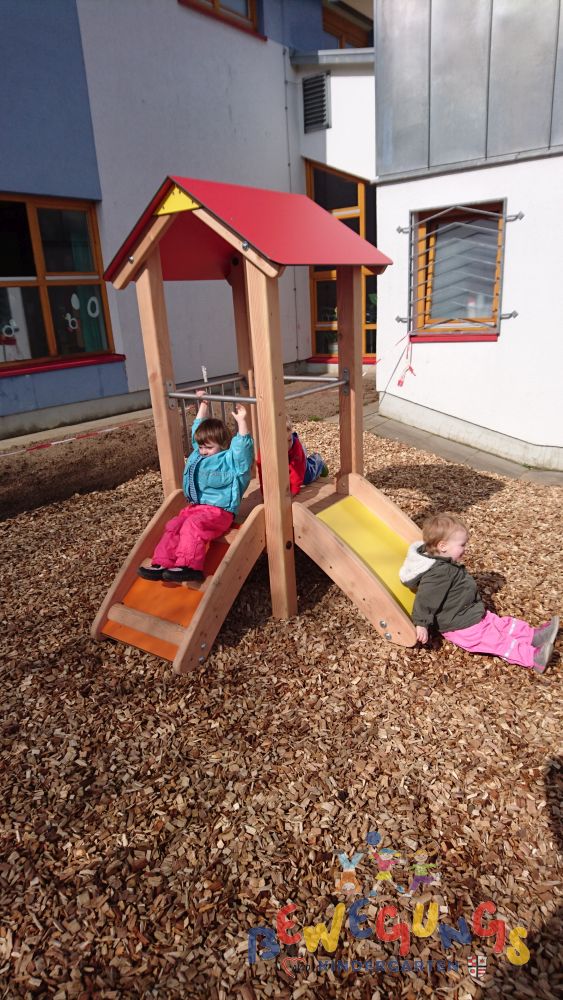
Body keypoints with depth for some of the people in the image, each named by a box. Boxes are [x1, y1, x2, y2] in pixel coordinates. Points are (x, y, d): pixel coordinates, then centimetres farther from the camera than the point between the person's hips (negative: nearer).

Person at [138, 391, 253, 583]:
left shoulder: (229, 459, -3)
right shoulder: (198, 456, 19)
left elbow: (242, 446, -21)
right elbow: (198, 428, 29)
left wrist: (241, 421, -27)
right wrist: (203, 405, 32)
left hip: (219, 510, -8)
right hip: (195, 506, 8)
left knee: (193, 526, -32)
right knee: (173, 526, -11)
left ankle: (188, 566, -40)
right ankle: (162, 564, -16)